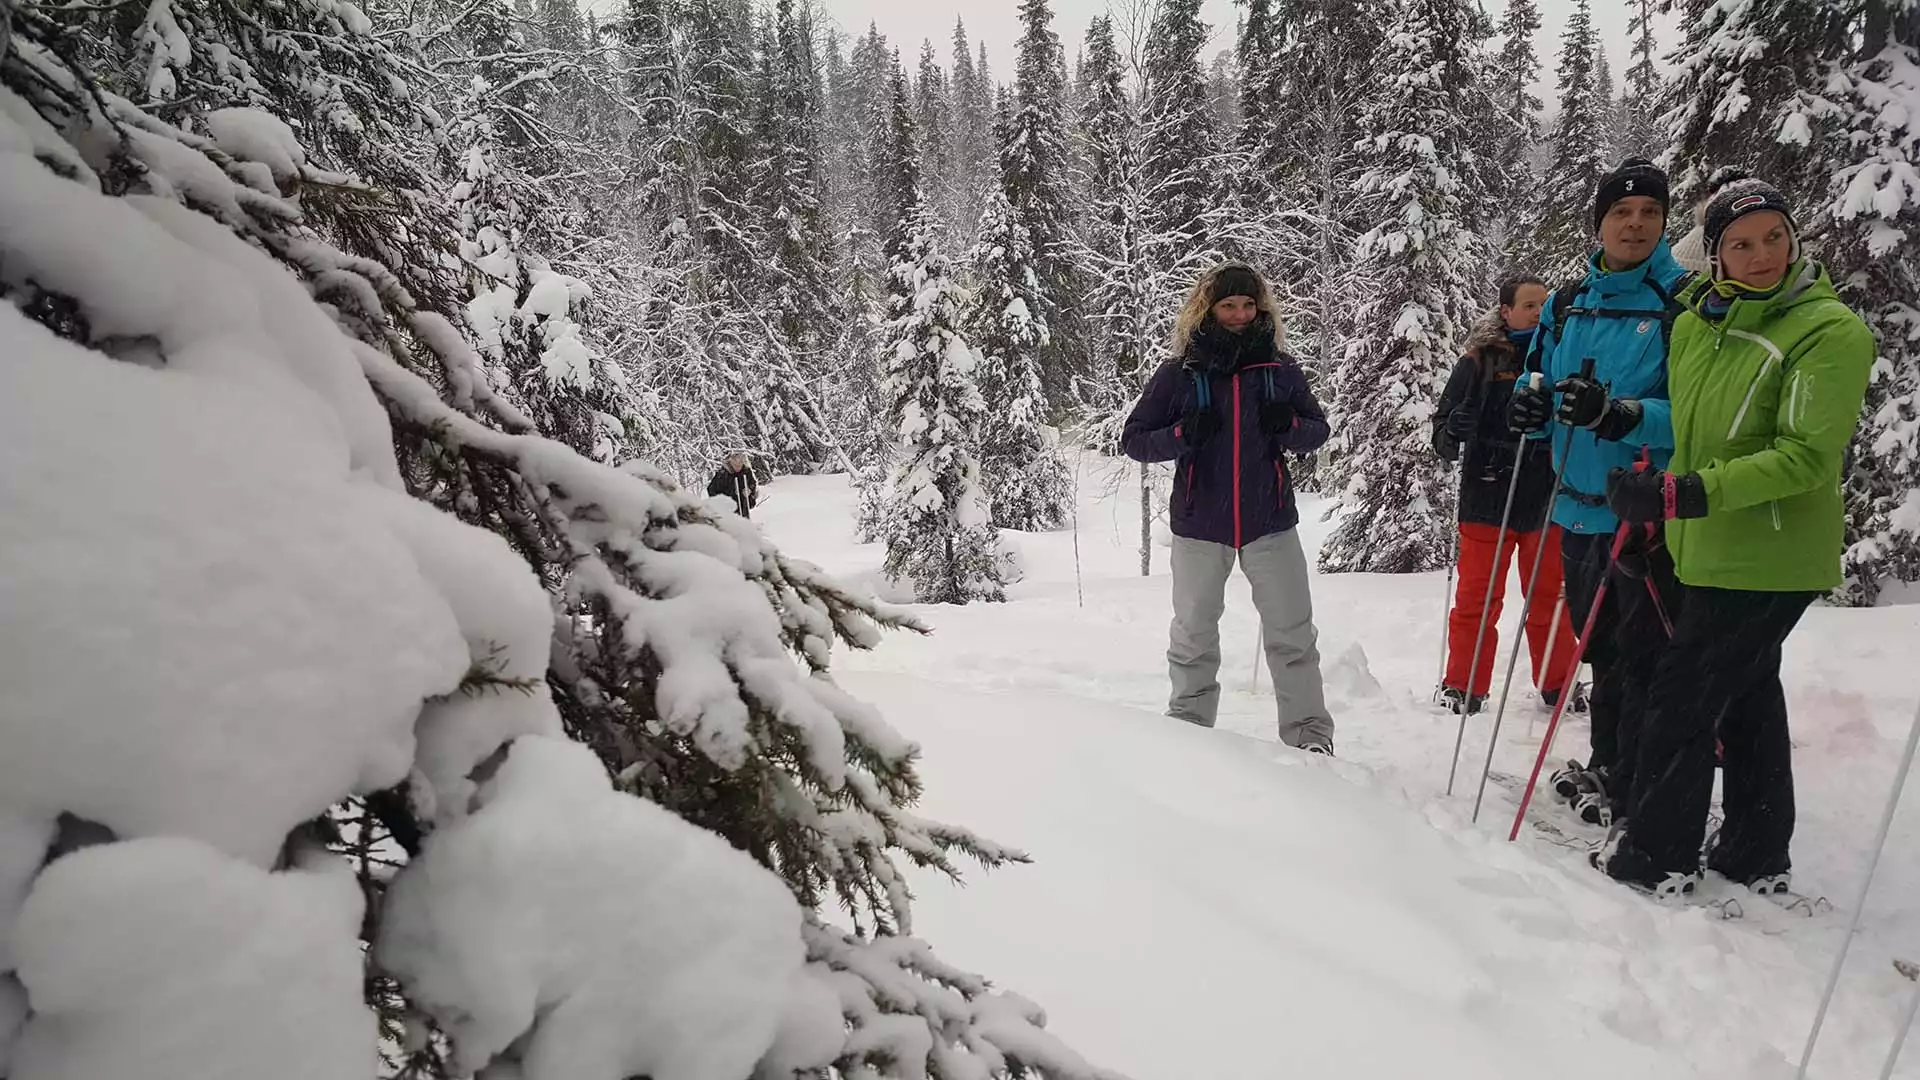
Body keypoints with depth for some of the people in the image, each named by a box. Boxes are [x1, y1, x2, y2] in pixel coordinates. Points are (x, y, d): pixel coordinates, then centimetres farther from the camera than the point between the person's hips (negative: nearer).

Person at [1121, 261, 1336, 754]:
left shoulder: (1281, 369, 2)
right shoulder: (1178, 374, -3)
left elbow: (1319, 430, 10)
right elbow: (1133, 439, -1)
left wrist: (1289, 426, -13)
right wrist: (1183, 435, -19)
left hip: (1270, 522, 1)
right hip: (1199, 527, 0)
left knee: (1293, 635, 5)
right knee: (1193, 635, 13)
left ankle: (1310, 733, 17)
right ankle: (1189, 729, 27)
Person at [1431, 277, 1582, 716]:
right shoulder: (1479, 362, 0)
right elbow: (1443, 436, -1)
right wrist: (1454, 431, -24)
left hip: (1545, 502, 3)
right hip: (1487, 502, -3)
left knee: (1549, 599, 13)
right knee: (1476, 599, 3)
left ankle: (1557, 685, 27)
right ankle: (1463, 688, 14)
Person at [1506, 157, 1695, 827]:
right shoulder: (1565, 305, 8)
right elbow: (1543, 389, 15)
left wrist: (1621, 413, -32)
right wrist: (1531, 407, -8)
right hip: (1578, 508, 6)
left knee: (1644, 658, 4)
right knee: (1601, 649, 19)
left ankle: (1636, 795, 19)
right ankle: (1605, 768, 36)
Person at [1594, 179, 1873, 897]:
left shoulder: (1831, 332, -13)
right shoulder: (1696, 319, 7)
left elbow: (1807, 456, -21)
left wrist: (1688, 494, -28)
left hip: (1771, 557, -8)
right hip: (1707, 548, 8)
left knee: (1682, 696, -4)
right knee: (1747, 692, 17)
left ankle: (1654, 855, 10)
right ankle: (1756, 856, 32)